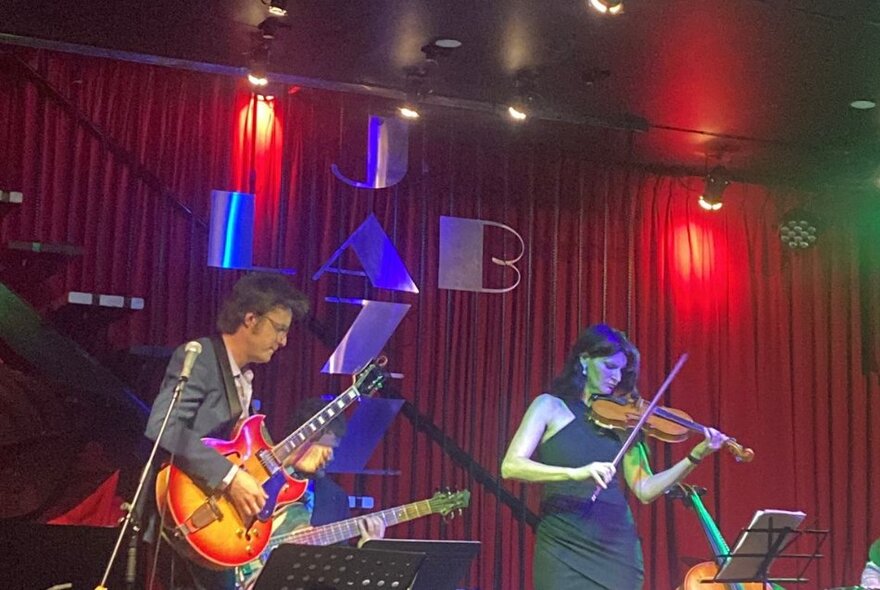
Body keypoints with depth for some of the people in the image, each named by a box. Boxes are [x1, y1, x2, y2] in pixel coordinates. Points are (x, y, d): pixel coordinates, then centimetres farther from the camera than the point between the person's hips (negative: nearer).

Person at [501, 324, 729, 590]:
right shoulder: (550, 406, 2)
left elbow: (644, 490, 8)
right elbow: (510, 467, -11)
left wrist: (696, 456, -3)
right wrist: (575, 473, -25)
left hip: (618, 547, 3)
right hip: (564, 550, -3)